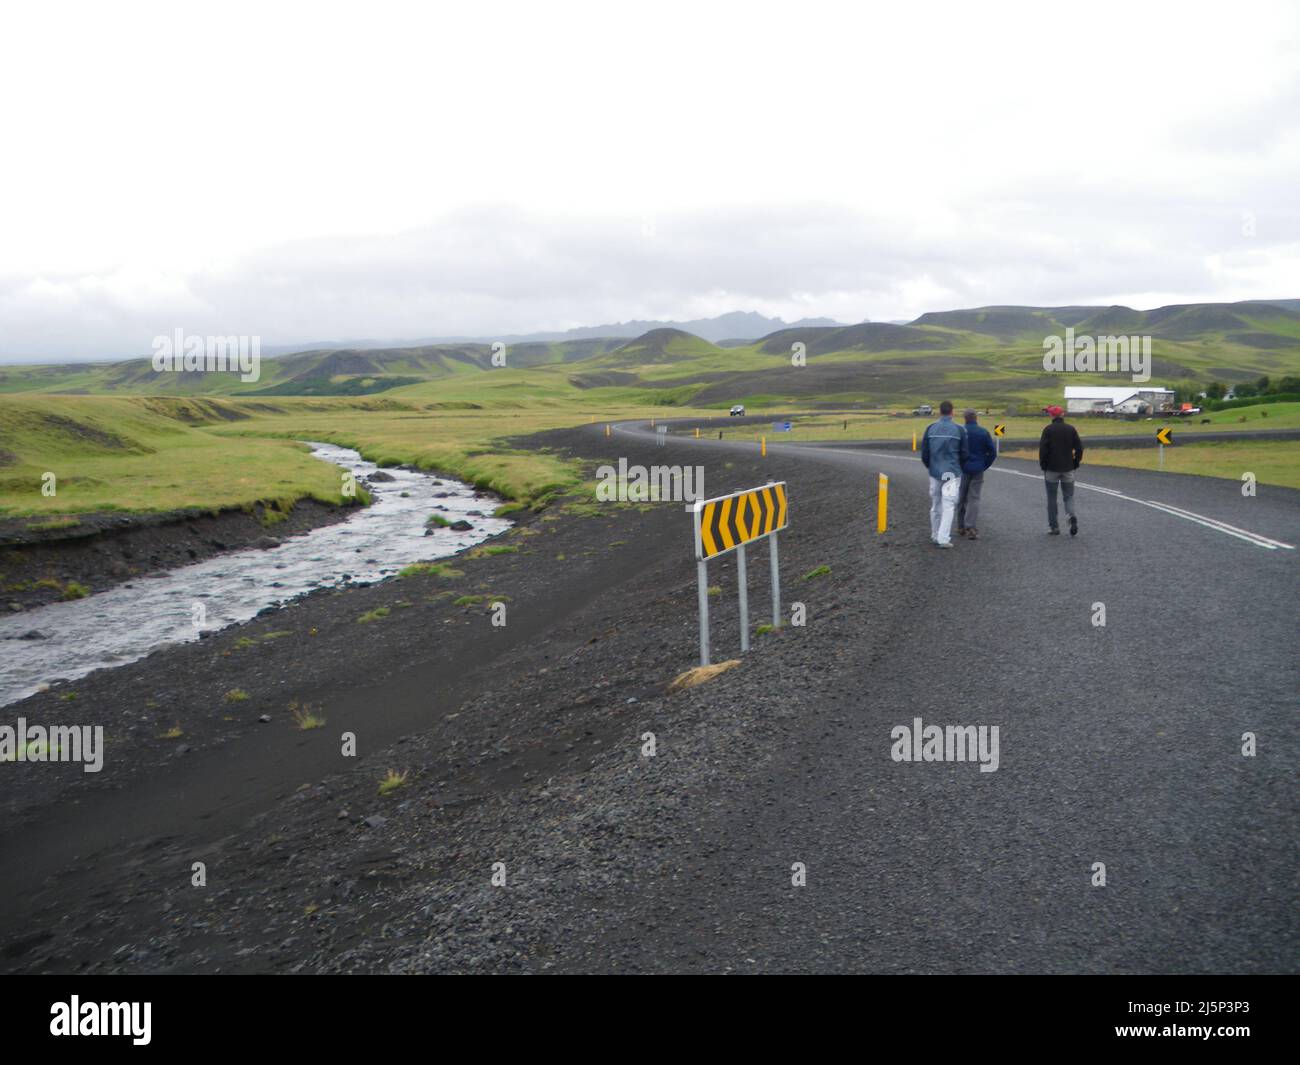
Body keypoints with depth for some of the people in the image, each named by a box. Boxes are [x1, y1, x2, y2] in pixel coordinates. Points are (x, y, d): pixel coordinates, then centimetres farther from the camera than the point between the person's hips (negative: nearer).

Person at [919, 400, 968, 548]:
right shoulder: (959, 430, -4)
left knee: (935, 506, 12)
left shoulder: (930, 429, 1)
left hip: (935, 472, 3)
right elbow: (964, 454, 1)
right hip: (952, 473, -2)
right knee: (948, 505, -4)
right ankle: (944, 538, -11)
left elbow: (924, 453, 4)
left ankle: (935, 536, 19)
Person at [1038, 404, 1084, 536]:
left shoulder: (1048, 429, -7)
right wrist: (1075, 463, 10)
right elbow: (1079, 447, 1)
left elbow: (1042, 449, -11)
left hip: (1051, 469, -2)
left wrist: (1043, 466, -1)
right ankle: (1072, 515, -19)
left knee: (1052, 498, 7)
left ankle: (1053, 527, 8)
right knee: (1068, 496, 10)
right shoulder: (1071, 429, 2)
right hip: (1068, 469, 2)